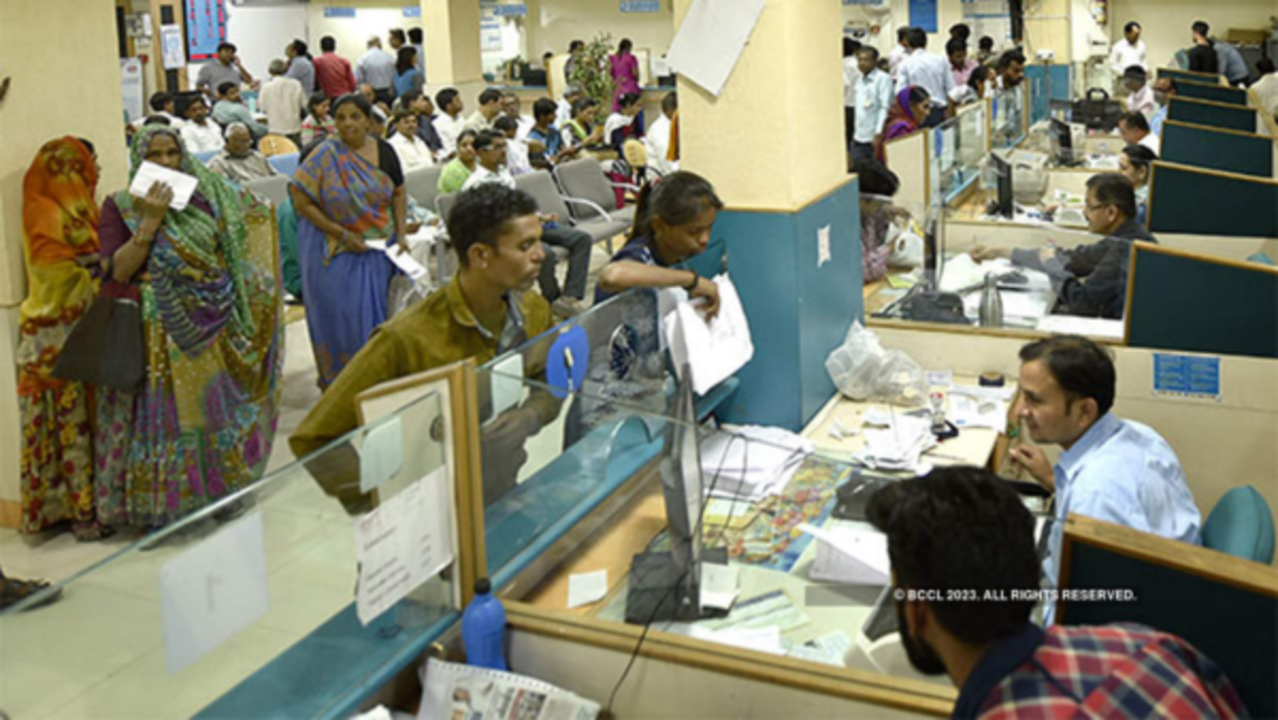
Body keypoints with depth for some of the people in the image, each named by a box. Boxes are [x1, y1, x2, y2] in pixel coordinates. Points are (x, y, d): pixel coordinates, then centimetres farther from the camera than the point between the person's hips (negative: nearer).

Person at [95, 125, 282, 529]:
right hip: (156, 335, -3)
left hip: (210, 326, 3)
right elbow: (116, 271, -12)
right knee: (163, 413, 0)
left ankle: (219, 492, 24)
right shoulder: (121, 206, -2)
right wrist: (150, 220, -17)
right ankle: (158, 505, 12)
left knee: (214, 407, 9)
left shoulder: (204, 196, 7)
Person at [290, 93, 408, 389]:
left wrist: (401, 235, -1)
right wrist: (342, 234, -15)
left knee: (375, 312, 9)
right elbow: (302, 201, -12)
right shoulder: (326, 155, -12)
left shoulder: (383, 151, 1)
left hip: (379, 248, 4)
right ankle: (338, 380, 19)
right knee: (341, 316, 1)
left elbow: (398, 193, 11)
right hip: (336, 252, -4)